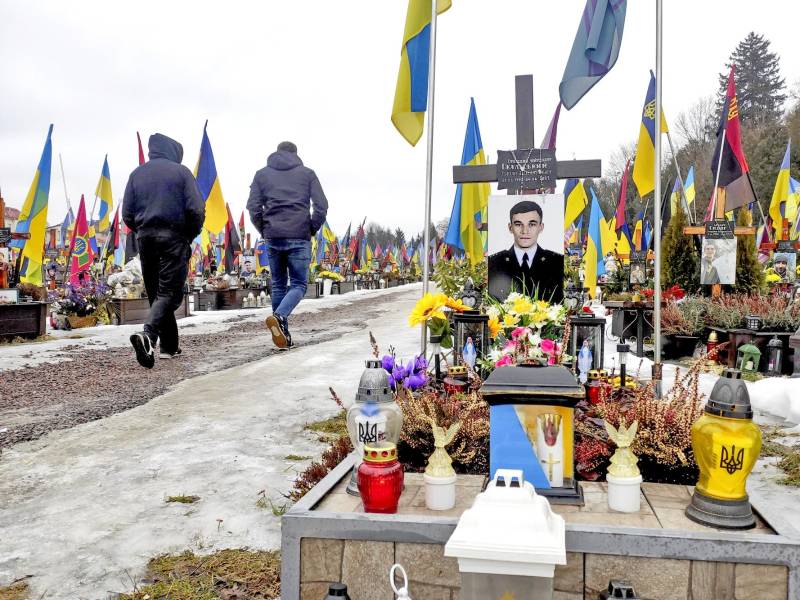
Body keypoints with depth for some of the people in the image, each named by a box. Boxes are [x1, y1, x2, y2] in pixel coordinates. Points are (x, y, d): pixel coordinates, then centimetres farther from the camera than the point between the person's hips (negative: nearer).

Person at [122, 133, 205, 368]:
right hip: (173, 238, -4)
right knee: (169, 293, -5)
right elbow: (196, 210, -9)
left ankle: (169, 346, 15)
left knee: (155, 293, 13)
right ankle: (148, 335, -28)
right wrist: (190, 235, 6)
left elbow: (127, 214, 7)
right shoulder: (181, 172, 0)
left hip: (145, 238, 4)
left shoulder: (137, 174, 12)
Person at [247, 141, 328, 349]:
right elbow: (321, 206, -2)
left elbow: (253, 208, 1)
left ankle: (283, 334, 11)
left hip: (273, 237, 2)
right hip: (299, 237, -2)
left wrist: (264, 230, 12)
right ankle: (278, 317, -23)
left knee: (278, 285, 13)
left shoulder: (262, 174, 11)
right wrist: (312, 229, 9)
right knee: (299, 284, 4)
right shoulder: (307, 173, 7)